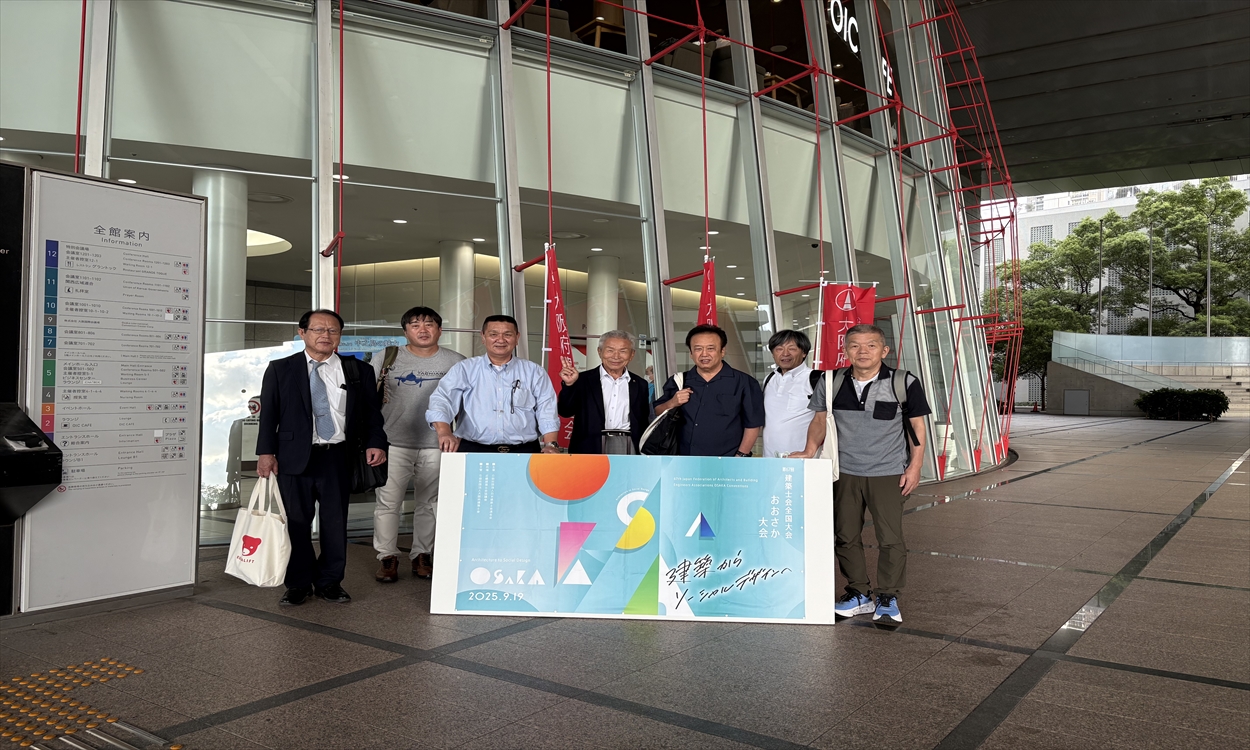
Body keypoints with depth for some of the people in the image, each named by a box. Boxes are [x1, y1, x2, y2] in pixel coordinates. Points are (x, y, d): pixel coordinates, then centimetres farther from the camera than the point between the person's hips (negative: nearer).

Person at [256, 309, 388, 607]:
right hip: (294, 457, 0)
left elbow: (371, 412, 7)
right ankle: (298, 584, 19)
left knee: (336, 521, 6)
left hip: (337, 457, 1)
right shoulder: (280, 369, 6)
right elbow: (268, 413, 4)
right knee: (296, 522, 6)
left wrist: (375, 443, -7)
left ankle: (330, 582, 20)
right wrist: (265, 452, -4)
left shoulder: (357, 370, 7)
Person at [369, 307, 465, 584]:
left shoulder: (455, 362, 4)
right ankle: (388, 558, 10)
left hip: (435, 446, 0)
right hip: (393, 443, 0)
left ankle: (422, 556, 19)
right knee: (388, 502, -1)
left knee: (428, 504, 8)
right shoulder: (386, 357, 5)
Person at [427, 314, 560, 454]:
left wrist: (550, 445, -10)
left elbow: (547, 411, 6)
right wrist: (444, 432, -22)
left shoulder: (534, 372, 12)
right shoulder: (464, 369, 9)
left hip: (523, 452, 1)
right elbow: (442, 399, -3)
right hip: (473, 450, -1)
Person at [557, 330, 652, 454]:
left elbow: (643, 423, 17)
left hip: (627, 448, 2)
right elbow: (565, 411, -1)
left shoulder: (639, 385, 14)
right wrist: (569, 384, -16)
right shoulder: (583, 380, 6)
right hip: (591, 448, -2)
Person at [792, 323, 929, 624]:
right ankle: (859, 594, 25)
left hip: (888, 474, -3)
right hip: (844, 473, 3)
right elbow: (820, 420, 8)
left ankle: (888, 599, 15)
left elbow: (917, 425, 1)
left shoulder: (904, 384, -5)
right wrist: (809, 452, -7)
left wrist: (915, 466, -2)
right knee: (845, 536, 9)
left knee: (890, 538, -1)